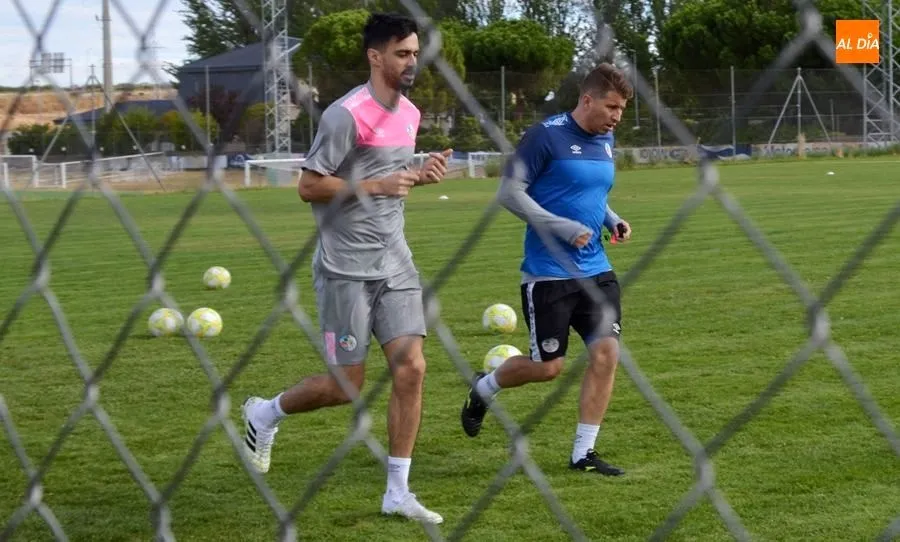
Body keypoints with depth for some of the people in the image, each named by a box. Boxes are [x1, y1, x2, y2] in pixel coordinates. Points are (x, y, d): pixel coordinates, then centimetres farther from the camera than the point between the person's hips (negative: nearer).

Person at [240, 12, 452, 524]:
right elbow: (310, 186, -14)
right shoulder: (347, 114, -15)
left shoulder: (410, 114, 10)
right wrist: (377, 185, -20)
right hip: (345, 267, -7)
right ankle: (265, 413, 28)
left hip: (395, 263, 7)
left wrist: (420, 175, 5)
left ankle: (398, 493, 4)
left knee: (411, 368, -4)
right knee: (346, 386, -2)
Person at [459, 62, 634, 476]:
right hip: (547, 274, -6)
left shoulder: (605, 140, 10)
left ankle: (583, 454, 4)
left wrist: (611, 220, 5)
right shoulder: (545, 136, -13)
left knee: (606, 352, -6)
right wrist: (563, 228, -19)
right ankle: (483, 388, 30)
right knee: (548, 366, -1)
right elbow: (509, 193, -14)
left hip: (595, 271, 6)